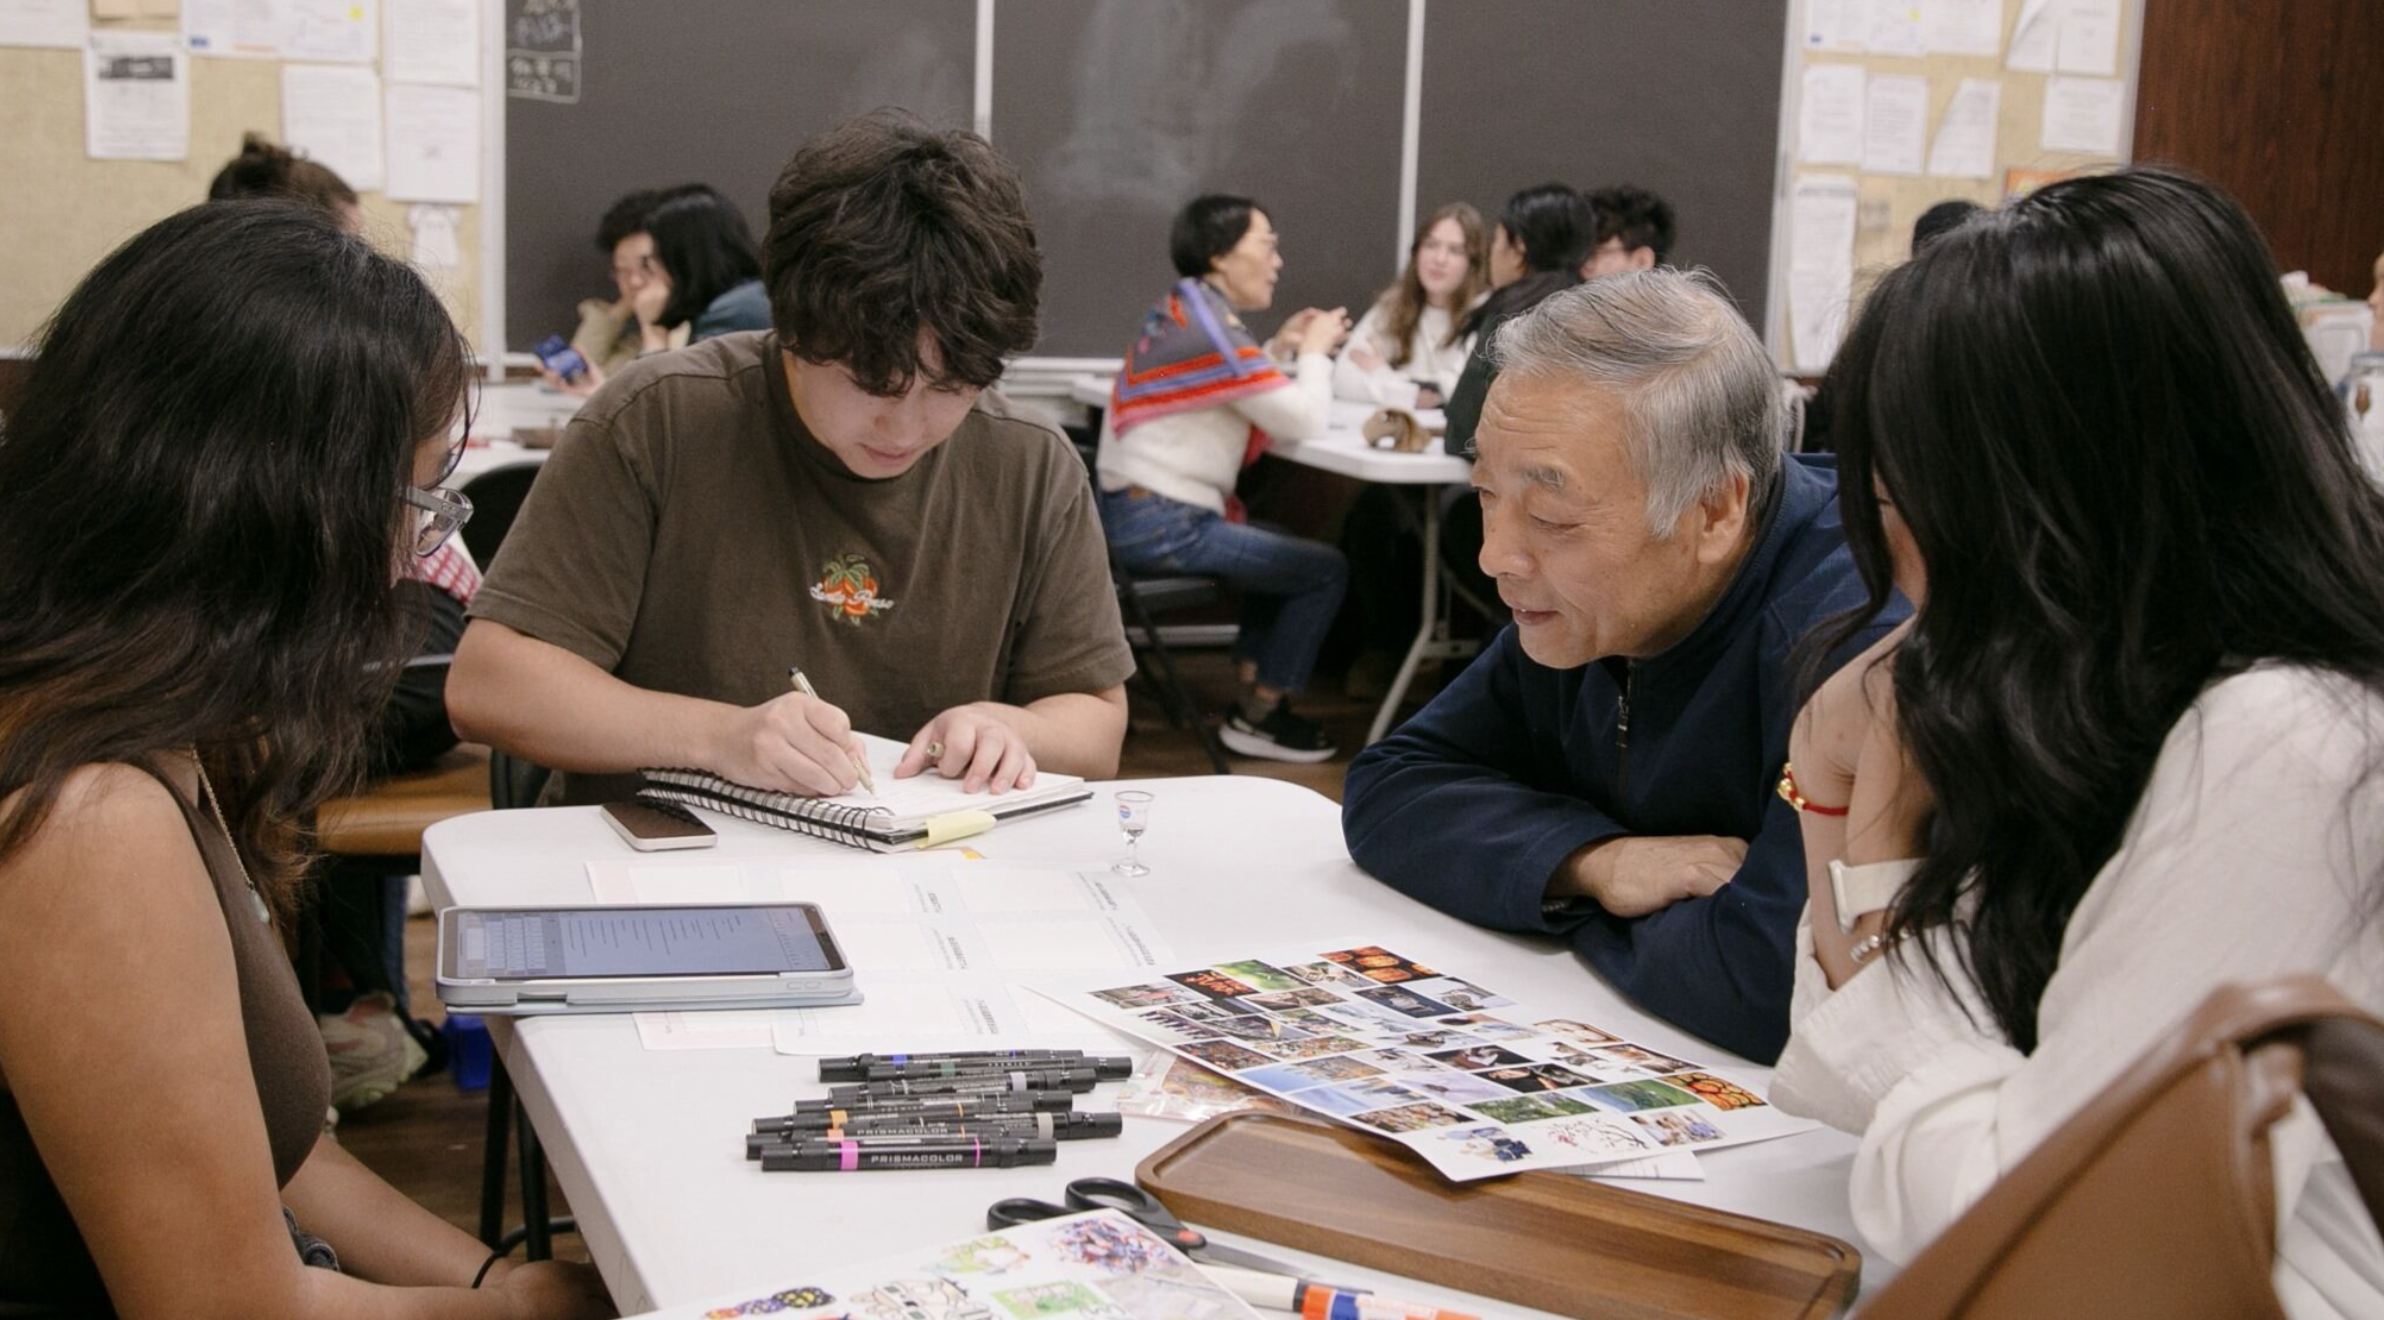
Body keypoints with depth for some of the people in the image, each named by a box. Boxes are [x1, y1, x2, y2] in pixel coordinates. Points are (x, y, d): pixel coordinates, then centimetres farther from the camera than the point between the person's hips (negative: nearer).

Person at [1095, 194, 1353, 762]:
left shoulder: (1179, 311, 13)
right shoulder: (1212, 330, -17)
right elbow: (1306, 419, -16)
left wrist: (1281, 348, 10)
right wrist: (1315, 352, 0)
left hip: (1132, 512, 10)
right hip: (1160, 526, -10)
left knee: (1284, 555, 28)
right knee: (1326, 570, -6)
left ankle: (1253, 688, 26)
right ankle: (1258, 719, 3)